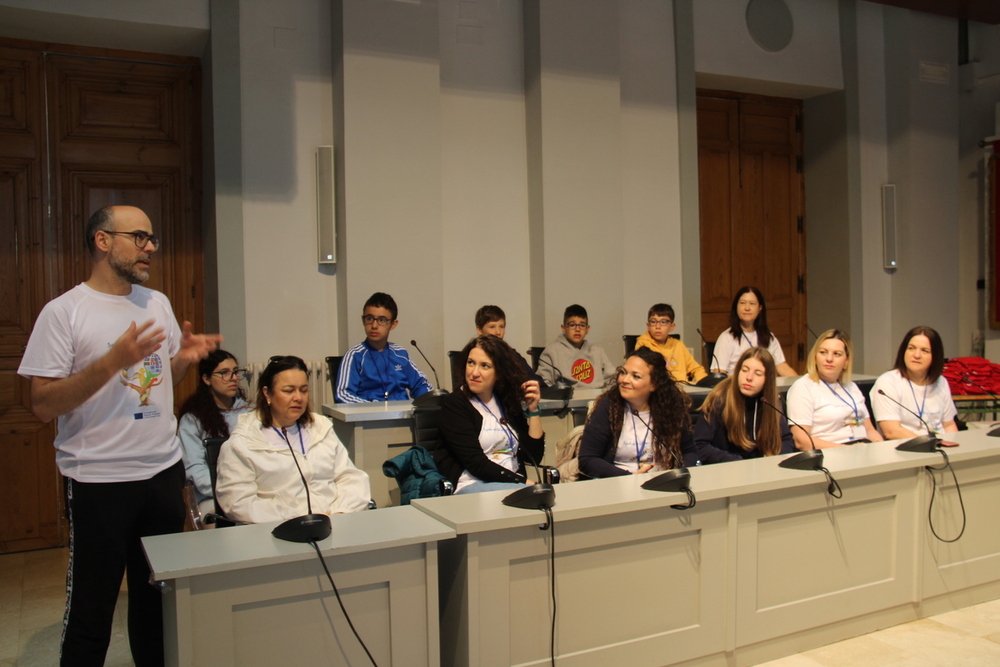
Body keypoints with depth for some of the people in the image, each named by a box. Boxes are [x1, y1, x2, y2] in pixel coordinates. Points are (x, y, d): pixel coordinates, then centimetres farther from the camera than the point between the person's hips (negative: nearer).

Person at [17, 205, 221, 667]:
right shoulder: (64, 311, -9)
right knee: (91, 611, 6)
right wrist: (114, 360, -23)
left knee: (157, 599, 16)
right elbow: (43, 405, -13)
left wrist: (184, 357, -2)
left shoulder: (158, 303, 9)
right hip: (99, 481, -5)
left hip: (164, 471, 5)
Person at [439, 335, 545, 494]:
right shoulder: (454, 404, -3)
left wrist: (533, 410, 2)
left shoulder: (508, 402, 12)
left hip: (513, 483, 6)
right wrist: (524, 482, -18)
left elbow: (534, 457, 9)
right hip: (471, 485, -6)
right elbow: (476, 463, -13)